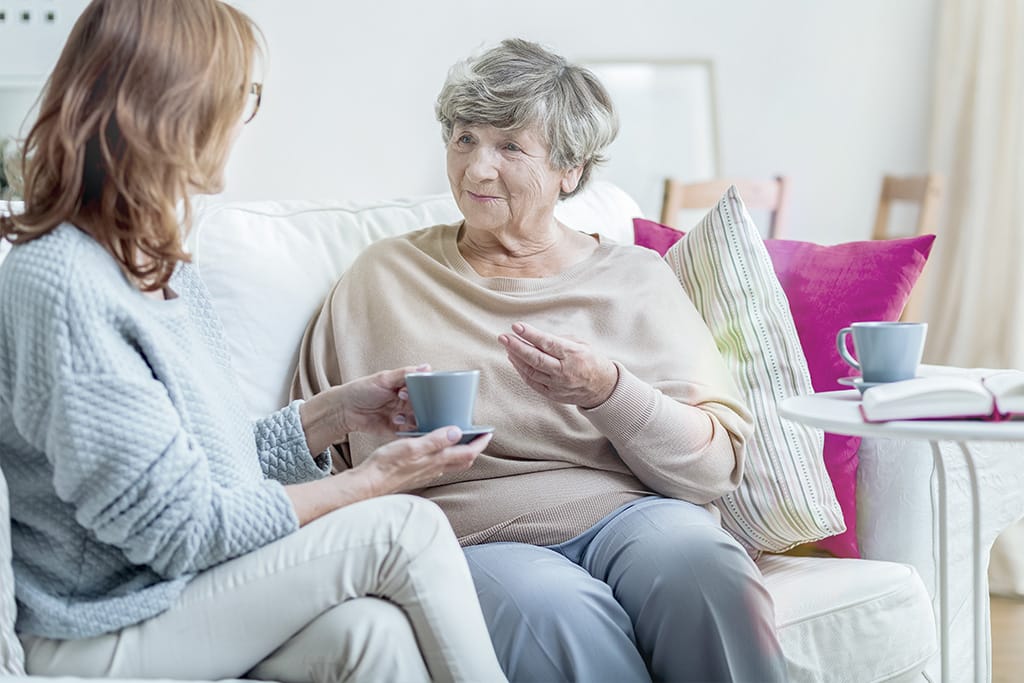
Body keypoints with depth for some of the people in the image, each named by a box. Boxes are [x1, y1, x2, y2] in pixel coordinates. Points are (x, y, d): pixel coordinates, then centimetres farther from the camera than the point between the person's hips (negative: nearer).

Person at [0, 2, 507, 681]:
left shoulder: (165, 267, 11)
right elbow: (182, 529, -20)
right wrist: (372, 480, -13)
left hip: (196, 593, 8)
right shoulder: (59, 284, -20)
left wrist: (339, 409, 4)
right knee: (404, 527, -17)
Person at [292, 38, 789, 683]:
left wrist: (606, 391, -14)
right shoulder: (385, 278, 14)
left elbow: (717, 466, 3)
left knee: (701, 563, -33)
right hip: (479, 541, -1)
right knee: (560, 611, -35)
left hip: (628, 515, 1)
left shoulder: (636, 278, 13)